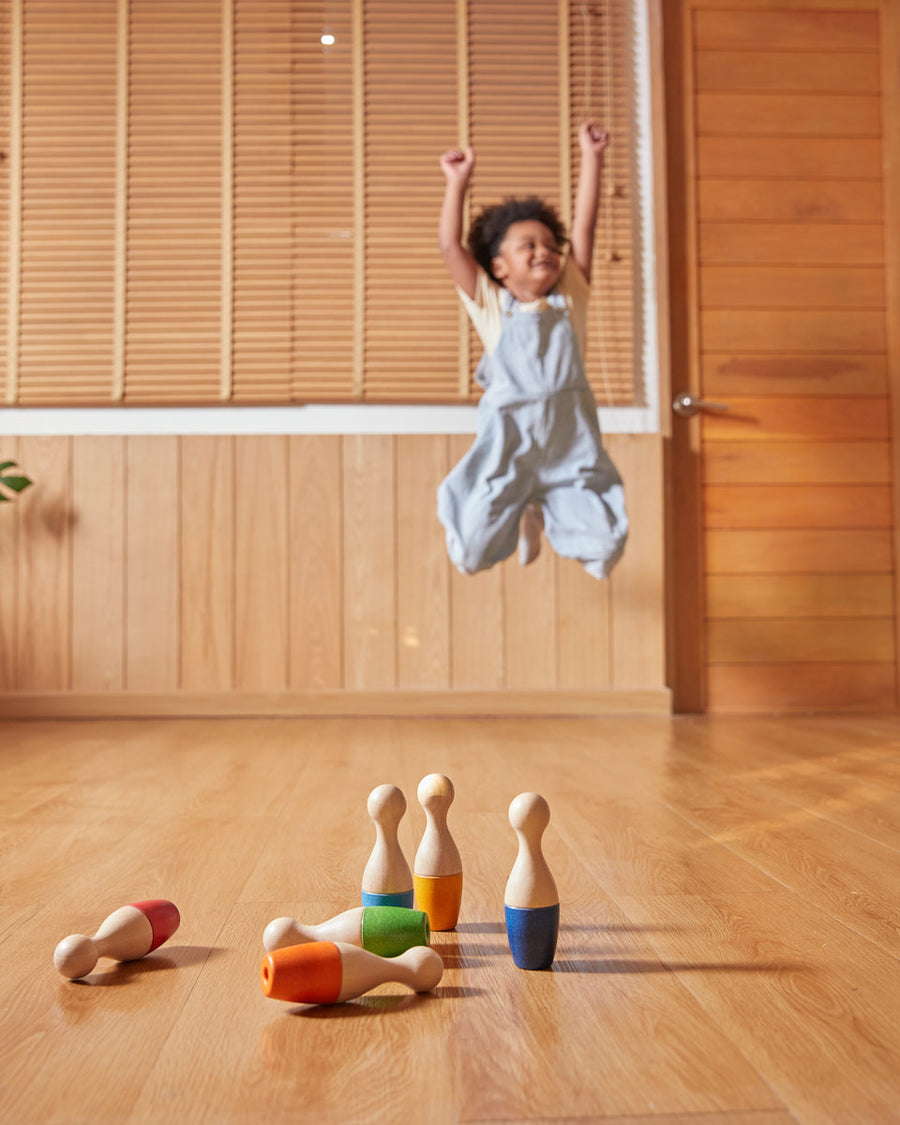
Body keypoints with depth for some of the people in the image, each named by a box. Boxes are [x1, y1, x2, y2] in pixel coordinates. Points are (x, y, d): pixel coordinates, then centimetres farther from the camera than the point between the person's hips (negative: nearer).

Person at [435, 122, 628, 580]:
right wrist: (457, 182, -5)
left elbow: (583, 228, 3)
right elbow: (450, 247, -3)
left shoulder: (569, 298, 7)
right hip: (507, 444, -1)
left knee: (603, 551, -5)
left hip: (571, 444, 1)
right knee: (470, 555, -1)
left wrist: (591, 157, 1)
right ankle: (519, 518, 31)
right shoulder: (492, 306, 3)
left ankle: (549, 513, 27)